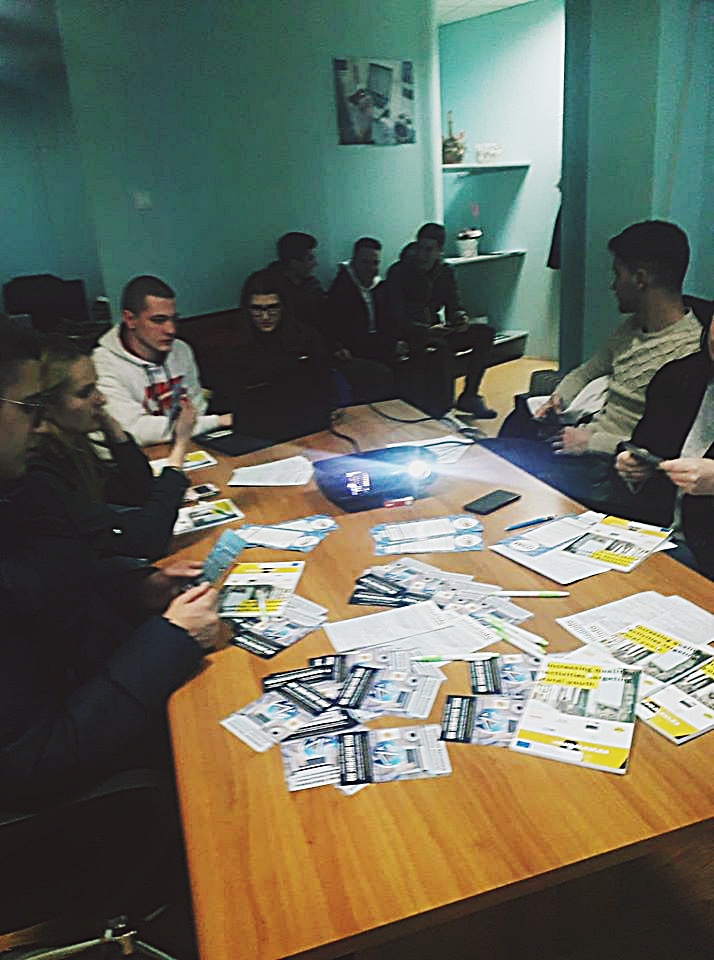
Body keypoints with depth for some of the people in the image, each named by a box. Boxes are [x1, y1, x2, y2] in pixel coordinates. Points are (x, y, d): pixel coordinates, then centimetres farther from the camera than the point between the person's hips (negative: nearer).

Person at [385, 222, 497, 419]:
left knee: (485, 332, -10)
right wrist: (428, 330, -31)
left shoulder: (446, 272, 9)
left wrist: (461, 318, -17)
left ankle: (469, 396, -9)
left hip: (437, 332, 6)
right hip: (409, 337, -6)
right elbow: (398, 319, -16)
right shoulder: (398, 272, -8)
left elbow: (454, 306, 9)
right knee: (441, 345, -37)